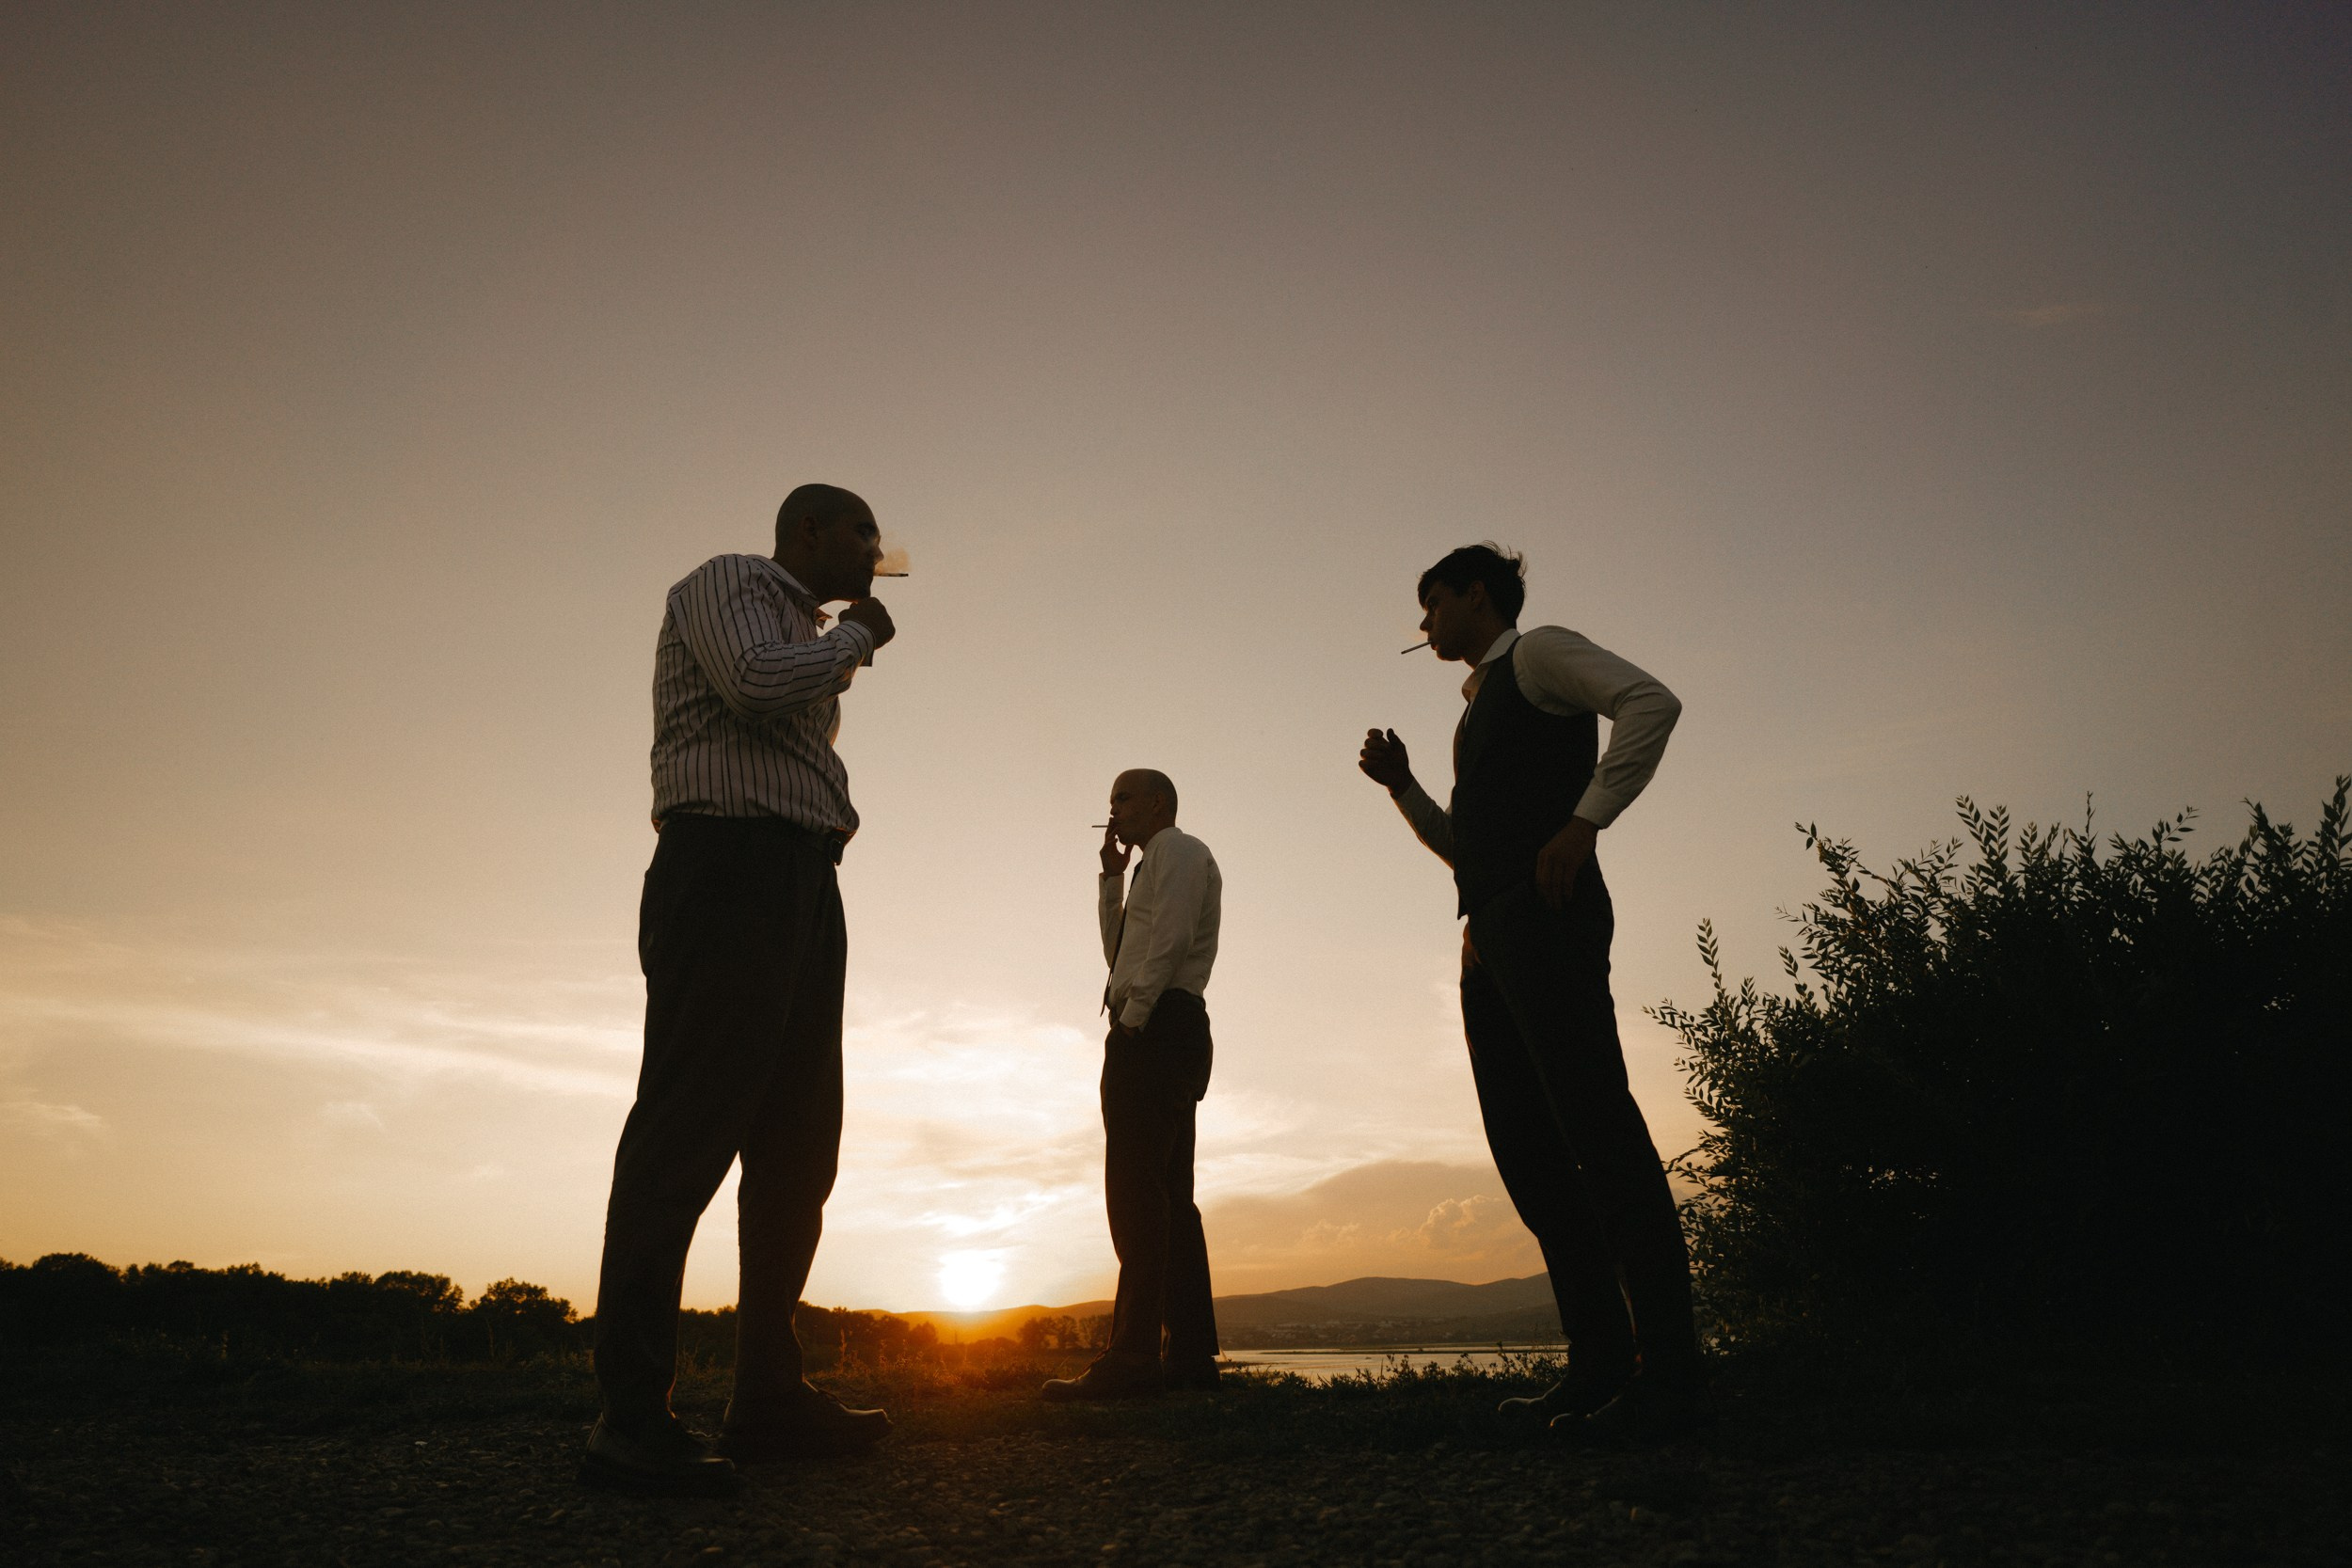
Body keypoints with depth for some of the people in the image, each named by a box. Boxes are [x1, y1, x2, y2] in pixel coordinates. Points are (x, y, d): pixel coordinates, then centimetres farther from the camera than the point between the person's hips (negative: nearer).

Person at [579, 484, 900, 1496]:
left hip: (802, 883, 10)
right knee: (689, 1129, -14)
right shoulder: (724, 582, 5)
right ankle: (631, 1423, -13)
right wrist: (855, 638, 0)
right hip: (732, 864, -10)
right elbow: (753, 684, -16)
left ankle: (769, 1397, 12)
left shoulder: (806, 641, 30)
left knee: (797, 1144, 6)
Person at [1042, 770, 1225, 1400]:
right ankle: (1192, 1355, 9)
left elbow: (1169, 940, -15)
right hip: (1169, 1037, 11)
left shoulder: (1176, 850, 0)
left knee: (1136, 1191, -16)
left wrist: (1131, 1017, -17)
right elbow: (1119, 953, 27)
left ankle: (1131, 1359, -20)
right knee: (1169, 1198, 8)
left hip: (1154, 1029, -11)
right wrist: (1111, 878, 21)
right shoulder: (1156, 865, 29)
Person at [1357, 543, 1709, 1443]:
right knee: (1527, 1148, 4)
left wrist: (1583, 822, -18)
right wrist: (1401, 786, 17)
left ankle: (1669, 1376, -12)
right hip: (1490, 937, 10)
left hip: (1545, 916, -9)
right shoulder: (1480, 709, 30)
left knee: (1597, 1128, -14)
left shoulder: (1539, 653, 6)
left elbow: (1651, 702, -13)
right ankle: (1601, 1366, 7)